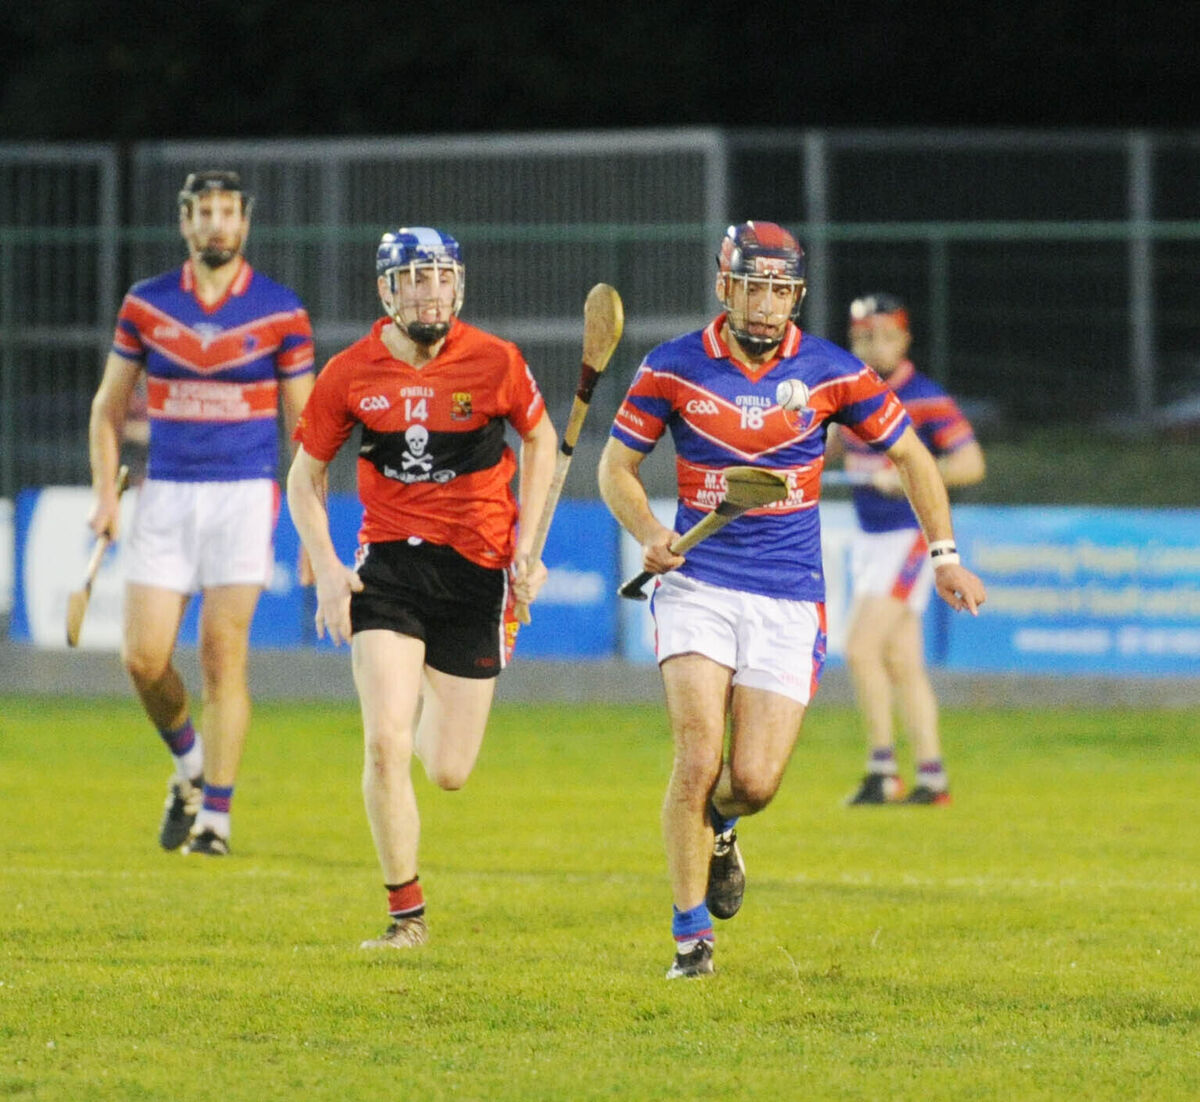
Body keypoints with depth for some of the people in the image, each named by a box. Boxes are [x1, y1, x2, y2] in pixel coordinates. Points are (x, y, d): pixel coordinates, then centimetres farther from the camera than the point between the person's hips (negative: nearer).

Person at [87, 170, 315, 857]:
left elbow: (304, 420, 5)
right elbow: (109, 405, 12)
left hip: (245, 495, -2)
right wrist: (106, 493, 1)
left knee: (224, 655, -9)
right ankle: (190, 766, 24)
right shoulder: (146, 305, 5)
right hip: (165, 495, 2)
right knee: (144, 658, -4)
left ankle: (215, 817, -3)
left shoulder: (281, 311, 0)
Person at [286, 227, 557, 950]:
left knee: (449, 772, 2)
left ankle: (434, 714, 41)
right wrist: (328, 570, -6)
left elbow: (541, 440, 11)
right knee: (385, 745, -15)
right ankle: (406, 914, -1)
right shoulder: (350, 375, -5)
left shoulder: (495, 362, -7)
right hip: (388, 564, 0)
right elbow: (306, 476, 7)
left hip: (476, 568, 0)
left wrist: (529, 547, 3)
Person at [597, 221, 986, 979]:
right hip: (697, 584, -1)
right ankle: (691, 935, -1)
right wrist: (649, 533, -12)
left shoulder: (831, 372, -1)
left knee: (755, 781, -7)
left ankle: (720, 827, 32)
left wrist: (945, 554, 5)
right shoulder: (673, 369, -3)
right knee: (698, 758, -16)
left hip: (789, 597, 1)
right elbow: (618, 466, 6)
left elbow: (910, 455, 10)